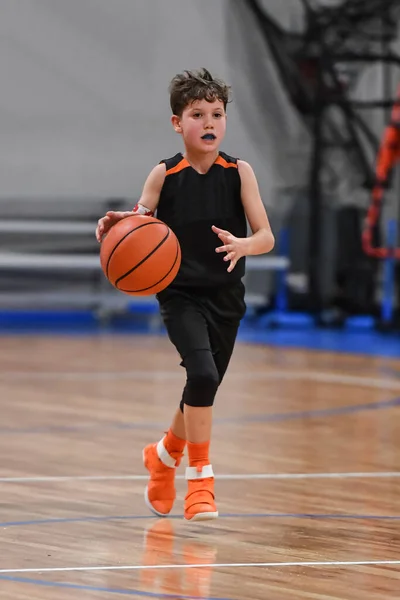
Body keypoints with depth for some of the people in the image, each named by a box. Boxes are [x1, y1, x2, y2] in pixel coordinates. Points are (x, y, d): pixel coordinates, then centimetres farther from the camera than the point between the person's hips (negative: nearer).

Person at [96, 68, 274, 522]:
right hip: (179, 295, -3)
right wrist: (117, 226, -28)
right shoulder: (164, 175, -8)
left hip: (225, 296, 3)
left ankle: (165, 454, 44)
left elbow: (266, 236, -9)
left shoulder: (239, 173, -5)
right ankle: (199, 477, -10)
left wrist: (242, 245, -30)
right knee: (202, 374, -23)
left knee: (204, 389, 14)